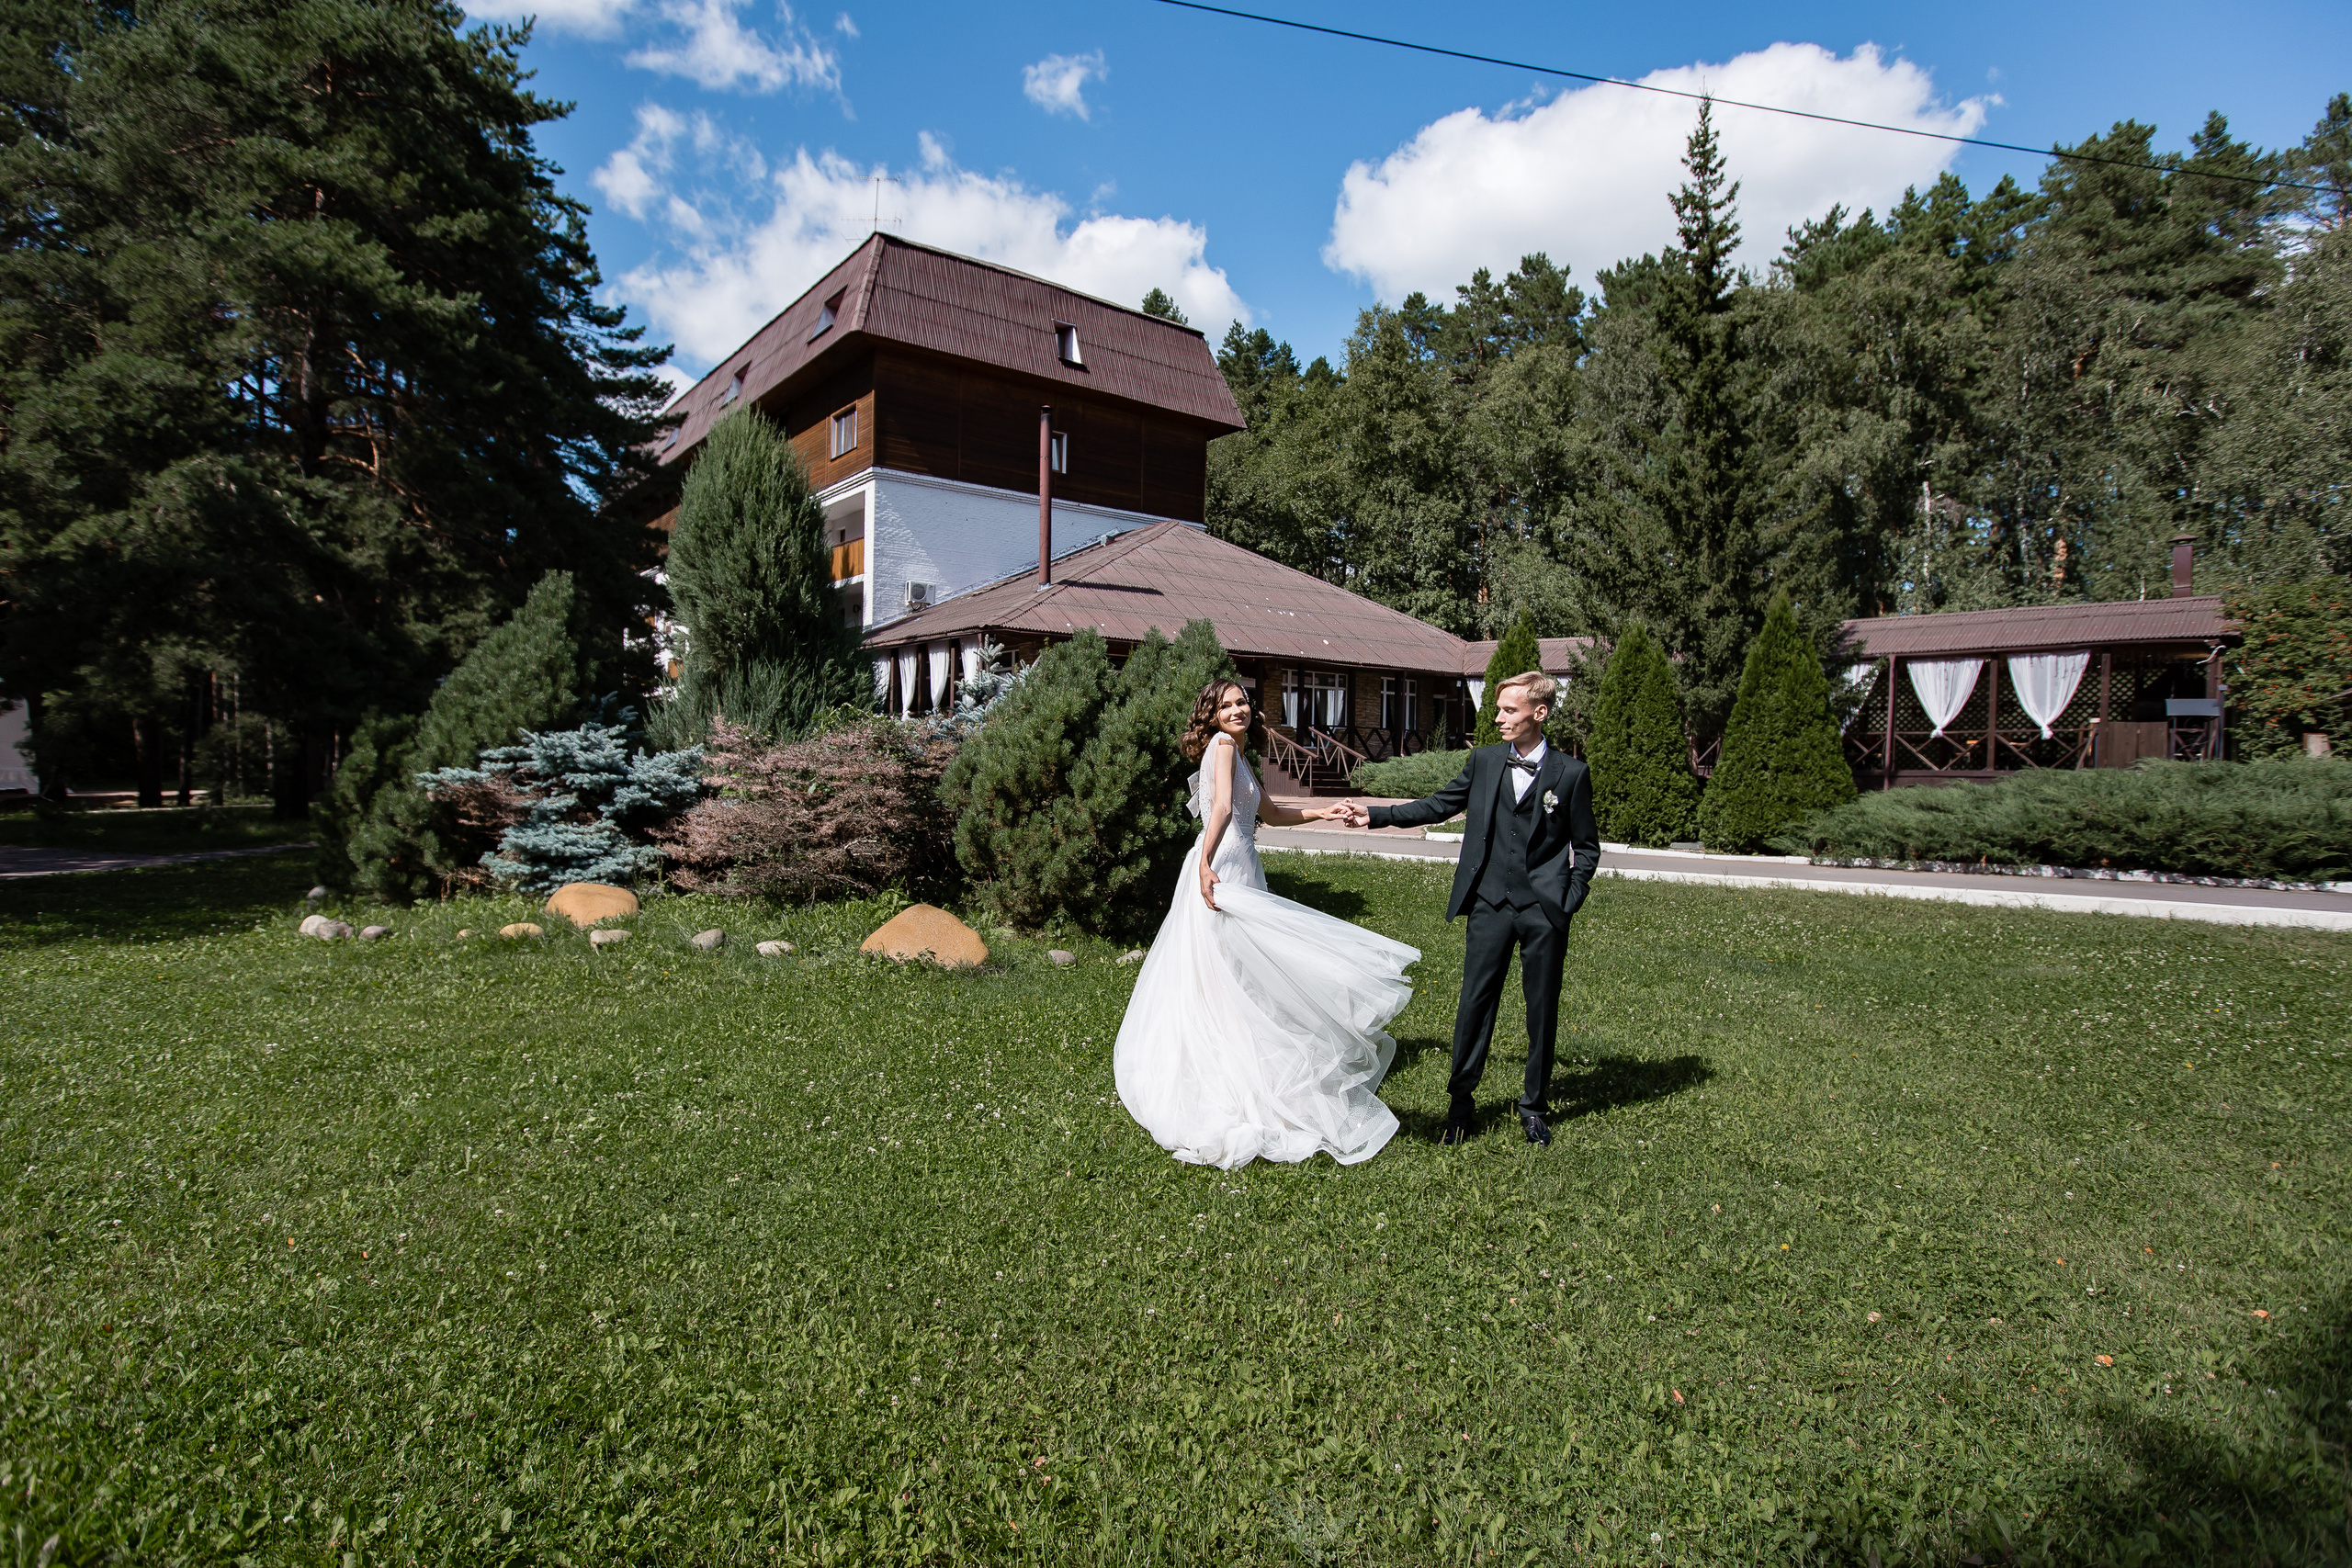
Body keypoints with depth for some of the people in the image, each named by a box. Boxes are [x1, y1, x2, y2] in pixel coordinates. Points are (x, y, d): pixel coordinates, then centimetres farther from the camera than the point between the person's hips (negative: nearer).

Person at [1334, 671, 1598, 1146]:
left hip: (1544, 909, -1)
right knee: (1475, 1002, 2)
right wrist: (1375, 815, 8)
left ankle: (1535, 1107, 25)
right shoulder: (1484, 761, 7)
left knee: (1542, 1009, 8)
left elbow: (1586, 846, 6)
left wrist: (1569, 900, -5)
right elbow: (1437, 806, 13)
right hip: (1491, 904, 2)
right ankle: (1461, 1102, 16)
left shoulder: (1571, 773, 0)